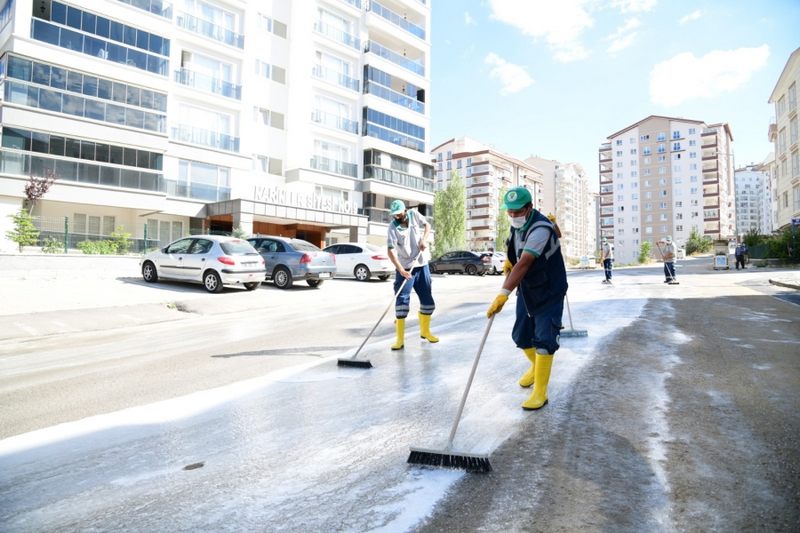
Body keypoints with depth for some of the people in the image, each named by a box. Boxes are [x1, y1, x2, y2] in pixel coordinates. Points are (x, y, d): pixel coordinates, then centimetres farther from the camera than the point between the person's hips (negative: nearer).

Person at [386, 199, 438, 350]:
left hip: (422, 265, 4)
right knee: (402, 300, -11)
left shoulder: (414, 214, -6)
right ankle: (400, 338, -6)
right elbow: (391, 251, -23)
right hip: (405, 268, -4)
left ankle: (425, 331, 30)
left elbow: (427, 225, 10)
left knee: (427, 299, 10)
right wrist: (401, 270, -33)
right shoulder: (393, 227, -16)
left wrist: (424, 239, -9)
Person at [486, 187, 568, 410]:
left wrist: (503, 294, -45)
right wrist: (509, 260, 0)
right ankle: (536, 366, 42)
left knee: (544, 340, -9)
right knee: (521, 335, 13)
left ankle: (540, 393, 1)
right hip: (526, 291, 8)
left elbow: (523, 264, -39)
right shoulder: (517, 225, -2)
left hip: (549, 292, -8)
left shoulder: (541, 229, -29)